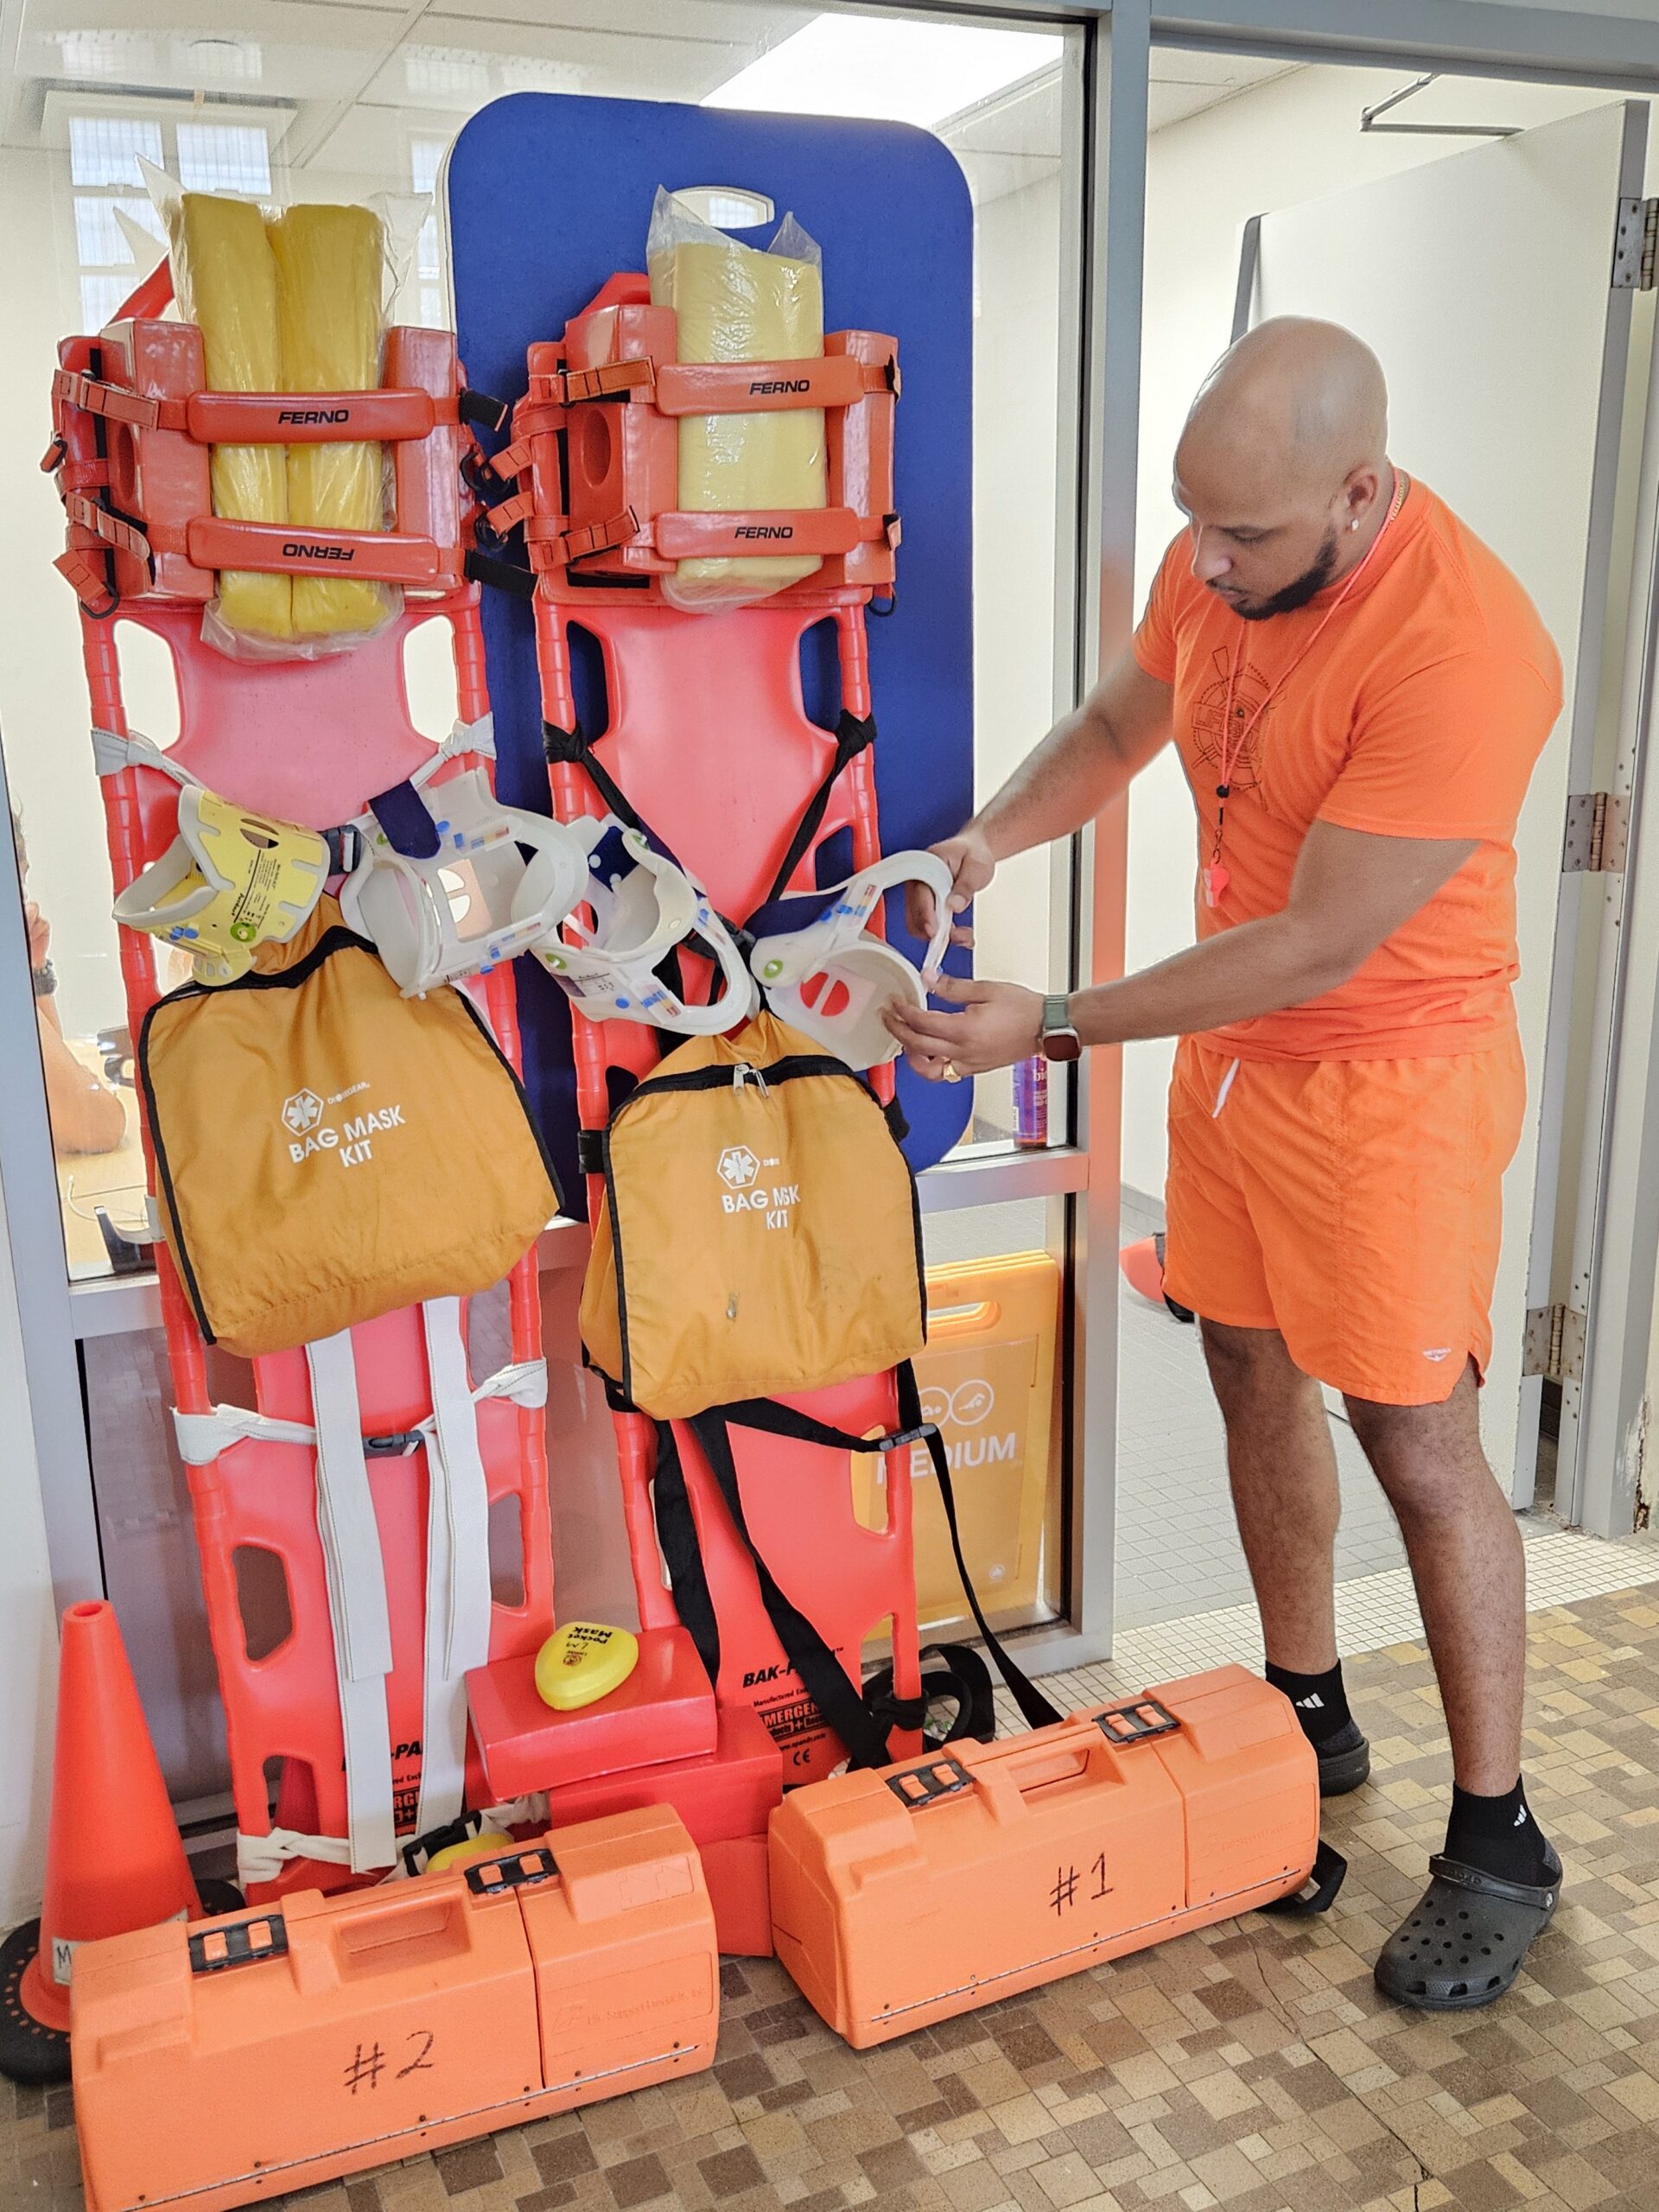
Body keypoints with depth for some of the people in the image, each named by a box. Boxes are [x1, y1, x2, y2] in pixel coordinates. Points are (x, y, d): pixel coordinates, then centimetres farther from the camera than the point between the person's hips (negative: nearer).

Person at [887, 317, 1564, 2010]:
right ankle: (1307, 1715, 37)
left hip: (1388, 1078, -7)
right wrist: (984, 841, -4)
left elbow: (1319, 944, -27)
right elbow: (1119, 723, 14)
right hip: (1230, 1047, 8)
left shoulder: (1459, 648, -27)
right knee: (1253, 1374, 15)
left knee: (1418, 1440, -1)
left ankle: (1496, 1841, 20)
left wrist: (1052, 1029, -24)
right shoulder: (1218, 560, -3)